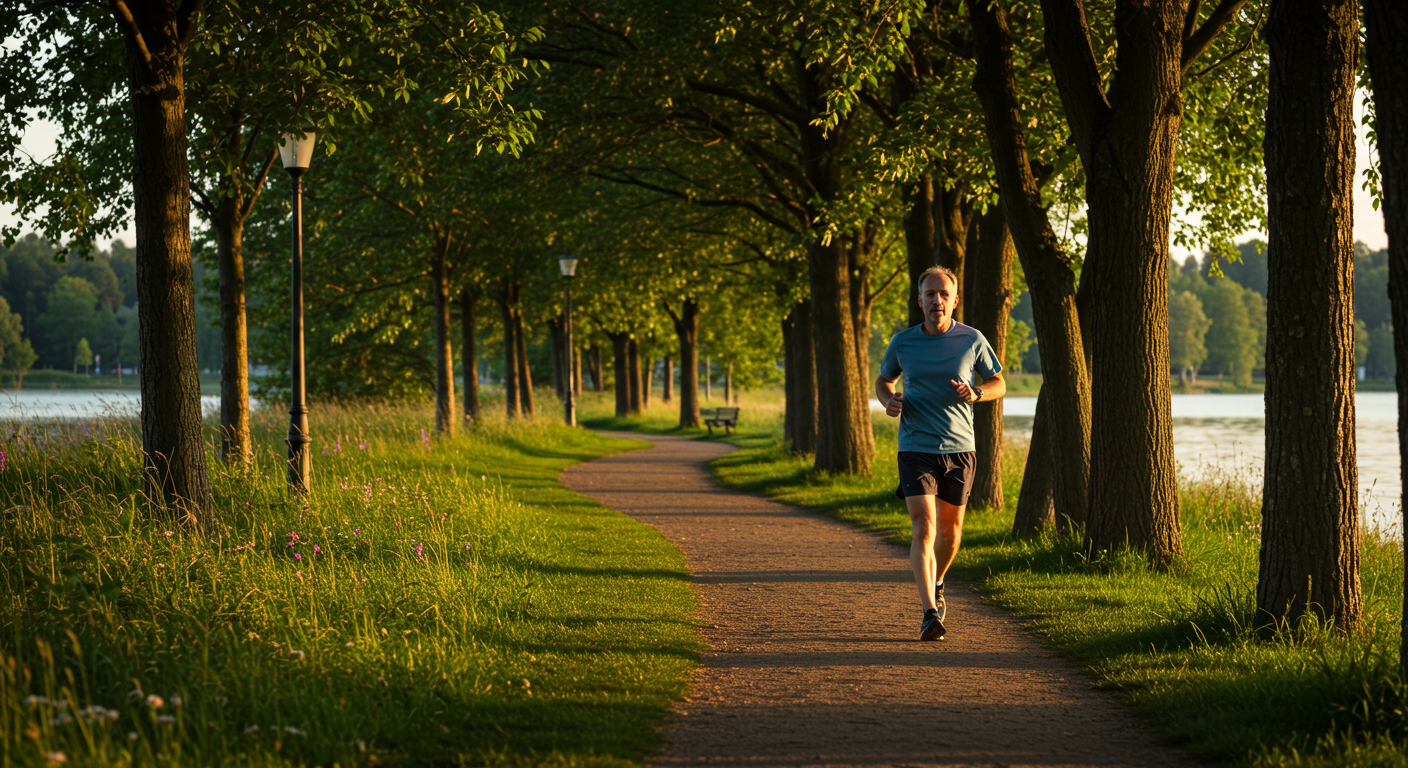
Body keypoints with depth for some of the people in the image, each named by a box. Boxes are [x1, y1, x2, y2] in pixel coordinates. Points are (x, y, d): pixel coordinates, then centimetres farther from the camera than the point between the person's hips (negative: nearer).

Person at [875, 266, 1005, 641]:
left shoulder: (972, 340, -2)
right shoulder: (902, 342, -1)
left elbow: (998, 384, 10)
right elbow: (883, 381, 17)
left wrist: (974, 394, -12)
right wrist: (889, 401, -7)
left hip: (959, 447, 2)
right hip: (916, 448, -1)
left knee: (950, 529, 14)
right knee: (923, 528, -15)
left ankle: (936, 583, 44)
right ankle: (929, 614, -21)